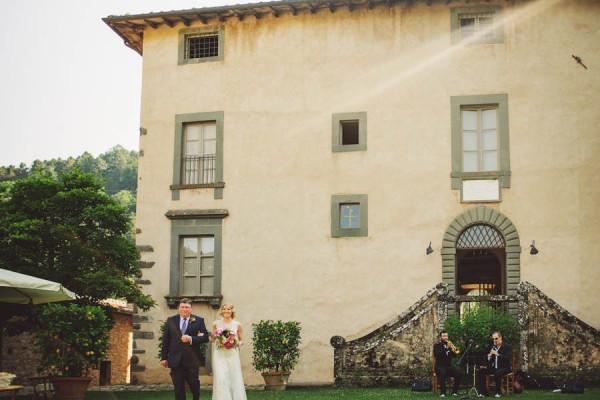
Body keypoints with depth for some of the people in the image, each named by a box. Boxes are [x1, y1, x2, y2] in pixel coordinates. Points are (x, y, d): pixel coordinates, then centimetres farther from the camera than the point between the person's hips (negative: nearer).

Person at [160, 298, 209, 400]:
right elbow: (165, 340, 7)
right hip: (176, 360, 1)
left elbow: (205, 337, -4)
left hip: (192, 360, -1)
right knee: (178, 388, 5)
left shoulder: (199, 321, 1)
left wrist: (191, 339, -18)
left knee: (194, 386, 8)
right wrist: (164, 357, 4)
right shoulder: (170, 320, 6)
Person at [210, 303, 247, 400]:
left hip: (232, 355, 0)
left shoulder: (238, 325, 5)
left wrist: (237, 343, -9)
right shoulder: (216, 324, 8)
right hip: (219, 355, 0)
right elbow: (212, 339, 17)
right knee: (221, 379, -11)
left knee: (234, 378, 0)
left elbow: (241, 340, 12)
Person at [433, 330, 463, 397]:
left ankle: (454, 391, -7)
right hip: (439, 366, -5)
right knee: (442, 373, -37)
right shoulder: (437, 345, 2)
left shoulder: (449, 344, 16)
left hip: (448, 366, 5)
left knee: (459, 374, -19)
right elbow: (438, 354, -18)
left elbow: (454, 356, 8)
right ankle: (443, 392, -31)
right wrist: (447, 348, -25)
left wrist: (454, 351, -14)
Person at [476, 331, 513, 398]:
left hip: (505, 367, -6)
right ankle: (483, 392, -13)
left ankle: (498, 392, -18)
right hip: (494, 367, 6)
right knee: (480, 371, -16)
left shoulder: (507, 346, -8)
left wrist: (497, 354, -29)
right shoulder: (492, 347, 10)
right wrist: (488, 358, -15)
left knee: (497, 373, -38)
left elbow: (509, 359, -21)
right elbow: (490, 360, 11)